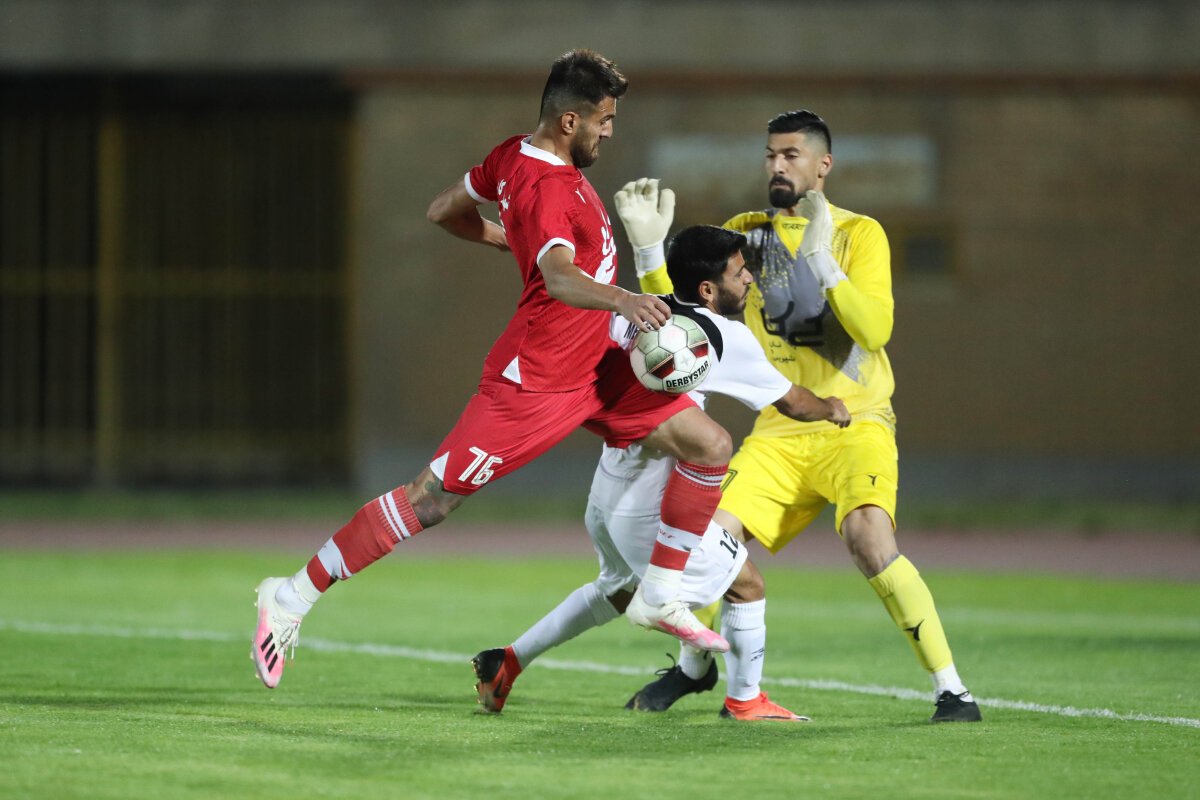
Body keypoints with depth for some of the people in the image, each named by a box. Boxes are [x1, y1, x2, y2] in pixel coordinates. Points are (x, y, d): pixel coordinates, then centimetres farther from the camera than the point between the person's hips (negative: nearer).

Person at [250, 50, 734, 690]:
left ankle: (662, 596, 13)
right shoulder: (545, 190, -25)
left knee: (710, 447, 2)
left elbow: (444, 211, 19)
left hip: (598, 367, 10)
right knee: (430, 498, -4)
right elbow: (559, 279, -43)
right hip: (534, 382, -10)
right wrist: (622, 300, -60)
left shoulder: (515, 156, 5)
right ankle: (294, 597, 8)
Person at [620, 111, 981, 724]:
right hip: (779, 433, 4)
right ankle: (693, 668, 19)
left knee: (870, 541, -28)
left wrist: (821, 260, -26)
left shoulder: (859, 234, -3)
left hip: (854, 425, -4)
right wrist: (647, 247, -7)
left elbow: (876, 329, -16)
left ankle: (951, 690, -19)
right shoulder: (746, 234, 9)